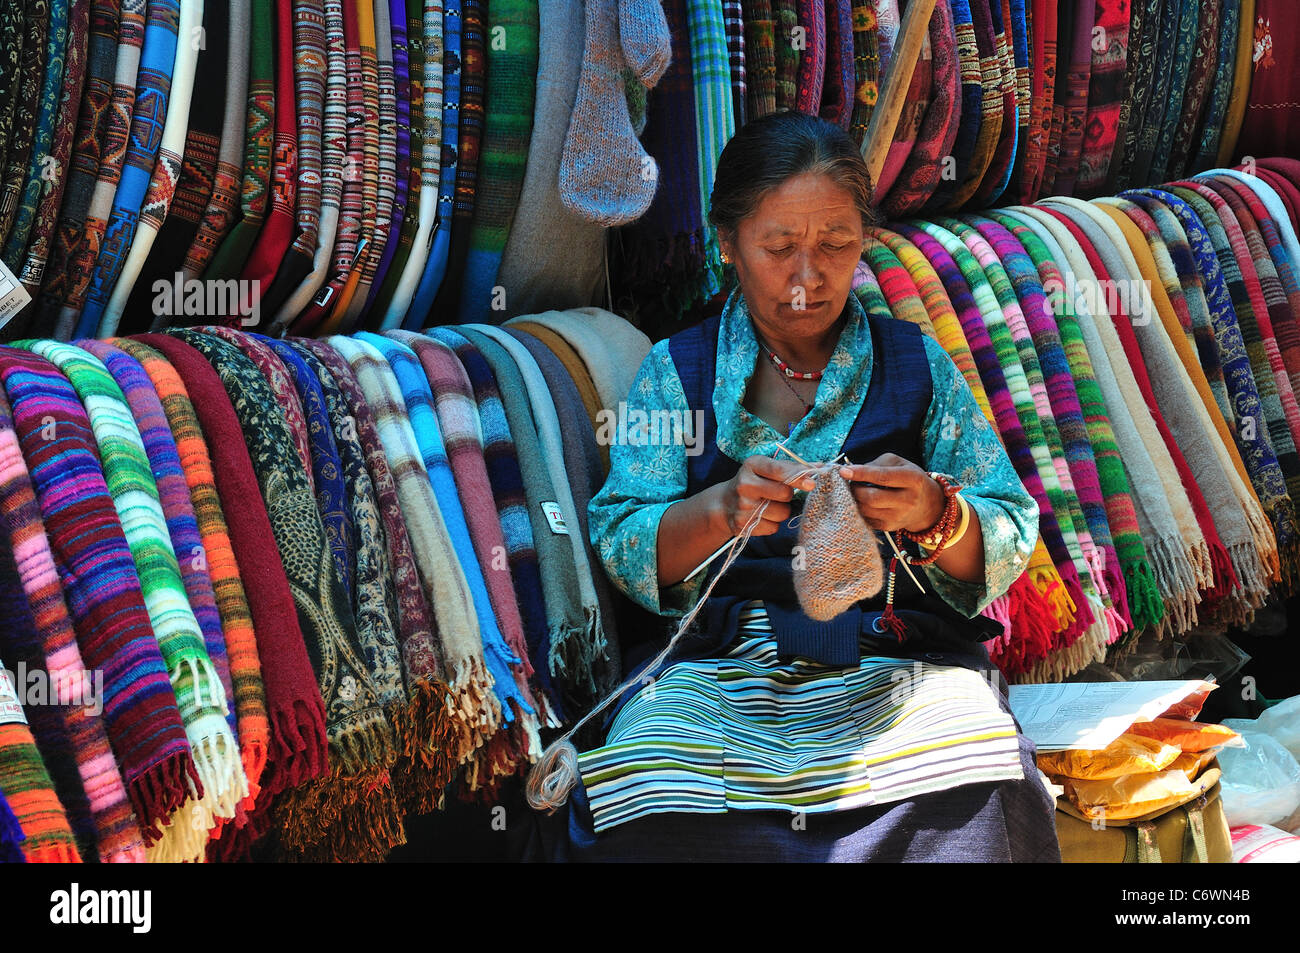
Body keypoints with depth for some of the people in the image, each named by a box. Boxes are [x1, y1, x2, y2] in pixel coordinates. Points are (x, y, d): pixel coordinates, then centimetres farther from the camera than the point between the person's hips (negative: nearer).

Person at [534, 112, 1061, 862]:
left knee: (971, 800, -32)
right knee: (644, 802, -32)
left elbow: (1010, 545, 8)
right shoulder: (676, 371, 10)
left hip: (903, 664, 0)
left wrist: (935, 516, -16)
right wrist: (720, 510, -18)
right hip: (717, 666, 0)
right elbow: (621, 552, 2)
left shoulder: (916, 365, 12)